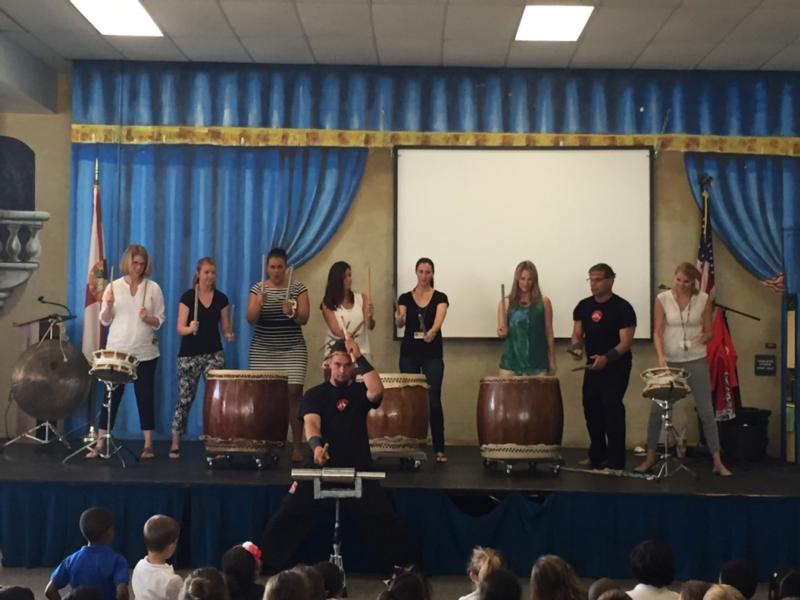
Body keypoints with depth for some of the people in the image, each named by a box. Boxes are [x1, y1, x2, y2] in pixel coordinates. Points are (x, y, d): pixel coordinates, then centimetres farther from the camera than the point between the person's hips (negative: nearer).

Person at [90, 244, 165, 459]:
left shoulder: (153, 288, 2)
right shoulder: (114, 287, 2)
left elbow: (159, 322, 2)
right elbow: (105, 321, 2)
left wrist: (148, 318, -19)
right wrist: (109, 305, -16)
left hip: (145, 353, 0)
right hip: (117, 351, 0)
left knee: (145, 397, 4)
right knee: (112, 396, 3)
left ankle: (148, 445, 11)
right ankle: (100, 444, 8)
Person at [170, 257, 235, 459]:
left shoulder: (221, 298, 4)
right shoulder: (188, 296, -5)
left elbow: (225, 327, 9)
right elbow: (180, 328, -7)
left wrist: (229, 335, -13)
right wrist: (190, 328, -28)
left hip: (214, 353, 2)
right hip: (189, 355, -2)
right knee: (185, 398, 3)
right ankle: (175, 443, 12)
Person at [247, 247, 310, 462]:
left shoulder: (298, 287, 0)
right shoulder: (258, 288, 4)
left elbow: (304, 319, -5)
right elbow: (251, 319, -4)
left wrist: (291, 312, -26)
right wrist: (259, 304, -23)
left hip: (292, 350, -1)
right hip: (263, 351, 2)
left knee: (294, 392, -10)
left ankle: (297, 445, -6)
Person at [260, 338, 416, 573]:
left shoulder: (359, 392, 6)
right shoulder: (314, 394, 4)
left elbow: (377, 391, -19)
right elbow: (311, 423, -15)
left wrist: (360, 357, -17)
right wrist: (316, 446, -37)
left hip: (358, 470, 0)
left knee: (382, 520, -8)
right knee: (288, 518, -7)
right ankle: (269, 566, 7)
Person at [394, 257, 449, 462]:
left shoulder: (440, 297, 0)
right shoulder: (405, 298, 5)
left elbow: (439, 320, -17)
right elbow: (399, 323, -7)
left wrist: (432, 332, -39)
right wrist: (399, 318, -31)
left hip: (432, 355, -2)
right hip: (409, 353, 2)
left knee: (434, 400, -5)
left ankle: (439, 449, -1)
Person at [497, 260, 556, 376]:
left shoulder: (543, 302, 3)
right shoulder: (506, 302, 4)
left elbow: (549, 333, 6)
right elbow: (500, 332, 6)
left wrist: (552, 361, 5)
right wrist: (502, 333, -17)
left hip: (537, 363, 0)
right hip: (511, 362, 1)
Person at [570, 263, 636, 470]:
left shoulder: (622, 308, -13)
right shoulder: (584, 306, 4)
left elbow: (625, 342, -18)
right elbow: (577, 334, 8)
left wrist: (606, 358, -33)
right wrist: (576, 348, -16)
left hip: (616, 367, -6)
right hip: (592, 366, 6)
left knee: (612, 410, -9)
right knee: (591, 410, 12)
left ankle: (616, 462, -4)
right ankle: (596, 456, 27)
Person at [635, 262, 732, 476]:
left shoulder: (703, 299, -3)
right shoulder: (662, 299, -4)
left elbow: (708, 331, 5)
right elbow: (658, 332, -6)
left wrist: (703, 338, -17)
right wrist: (660, 357, -19)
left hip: (696, 360, 0)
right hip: (670, 361, 0)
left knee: (706, 410, 1)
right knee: (657, 409, 3)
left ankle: (717, 461, 7)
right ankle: (650, 457, 18)